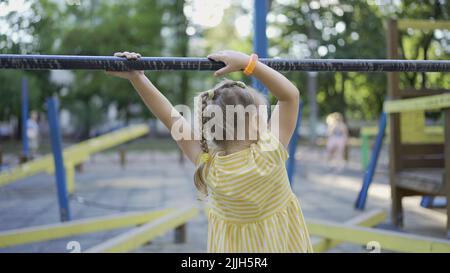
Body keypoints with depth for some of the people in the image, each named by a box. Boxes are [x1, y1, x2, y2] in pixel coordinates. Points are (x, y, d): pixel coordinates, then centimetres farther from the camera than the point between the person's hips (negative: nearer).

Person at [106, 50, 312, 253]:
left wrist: (136, 77, -13)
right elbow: (291, 95, -18)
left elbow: (171, 118, -17)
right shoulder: (270, 152, -25)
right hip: (281, 241, -2)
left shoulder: (209, 167, -19)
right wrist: (248, 62, -20)